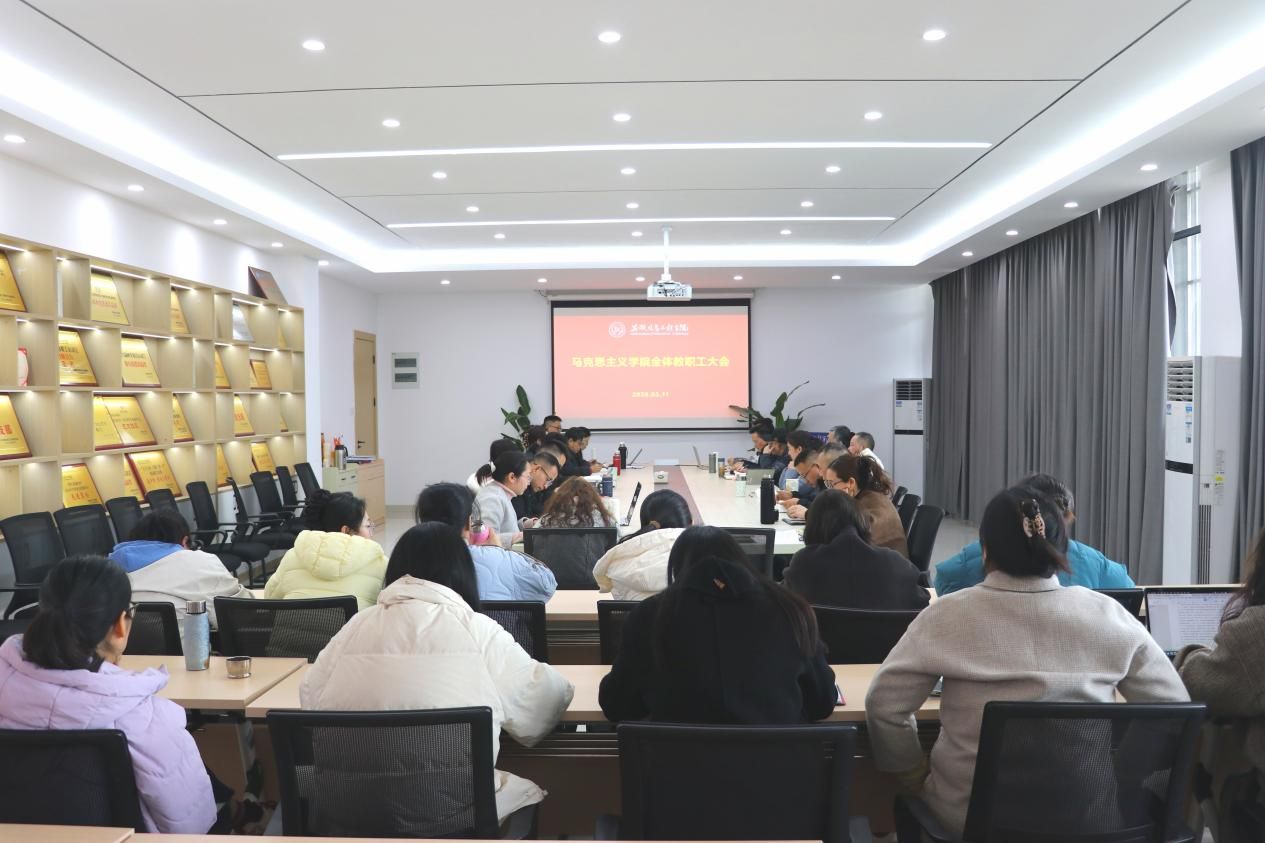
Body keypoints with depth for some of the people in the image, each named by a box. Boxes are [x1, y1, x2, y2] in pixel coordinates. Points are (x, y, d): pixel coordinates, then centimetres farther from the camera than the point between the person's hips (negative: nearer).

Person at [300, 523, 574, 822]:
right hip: (450, 805, -4)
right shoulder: (477, 630, -4)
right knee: (529, 792, 23)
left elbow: (310, 698, 14)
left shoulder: (354, 626, 5)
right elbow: (549, 696, 2)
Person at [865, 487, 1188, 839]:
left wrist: (914, 773, 6)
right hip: (1088, 811, 3)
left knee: (913, 802, 27)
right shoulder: (1107, 615, -5)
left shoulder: (949, 616, -10)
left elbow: (884, 705, -9)